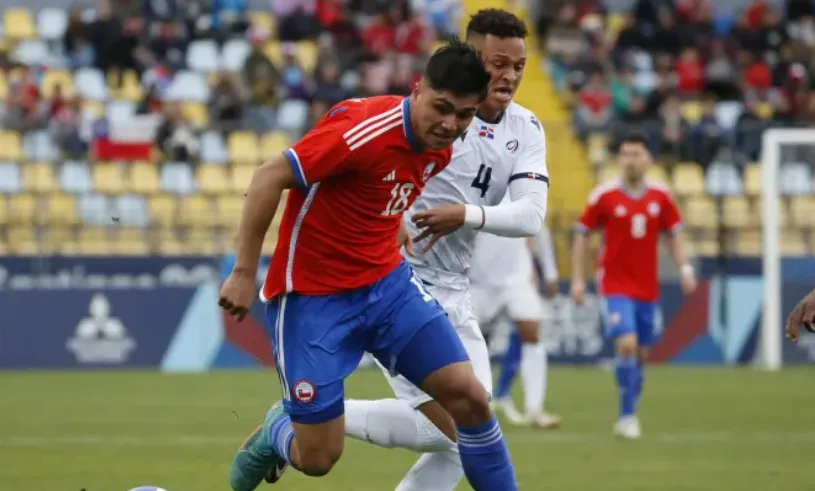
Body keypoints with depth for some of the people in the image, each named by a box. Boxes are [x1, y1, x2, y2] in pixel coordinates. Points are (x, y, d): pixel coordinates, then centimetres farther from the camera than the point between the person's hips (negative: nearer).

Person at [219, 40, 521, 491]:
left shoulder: (440, 147, -1)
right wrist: (244, 273, -22)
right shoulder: (365, 130, -26)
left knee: (469, 397, -7)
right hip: (312, 297, -6)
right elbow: (268, 178, -23)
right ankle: (277, 432, 33)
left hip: (387, 283, 7)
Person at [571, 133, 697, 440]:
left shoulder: (661, 197, 2)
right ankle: (627, 416, -12)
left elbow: (673, 235, 13)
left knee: (641, 353, 9)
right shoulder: (604, 196, -6)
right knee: (626, 344, -20)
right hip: (615, 285, -4)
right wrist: (577, 280, -3)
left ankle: (629, 416, 23)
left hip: (647, 288, 4)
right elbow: (581, 236, 1)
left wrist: (684, 268, -1)